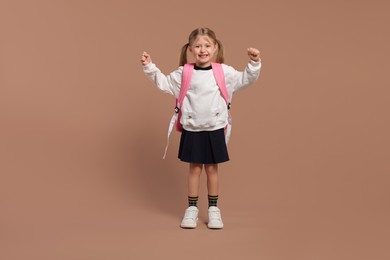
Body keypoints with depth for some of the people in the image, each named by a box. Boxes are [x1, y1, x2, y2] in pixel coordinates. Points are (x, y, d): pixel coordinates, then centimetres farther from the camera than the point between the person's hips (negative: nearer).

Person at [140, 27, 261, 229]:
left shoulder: (224, 72, -2)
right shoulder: (184, 73, -1)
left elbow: (245, 80, 5)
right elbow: (164, 83, 8)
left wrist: (254, 64, -10)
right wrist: (149, 67, -2)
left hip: (214, 129, 0)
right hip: (192, 130, 0)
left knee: (212, 168, 9)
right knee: (194, 168, 8)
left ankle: (213, 209, 23)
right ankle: (192, 208, 21)